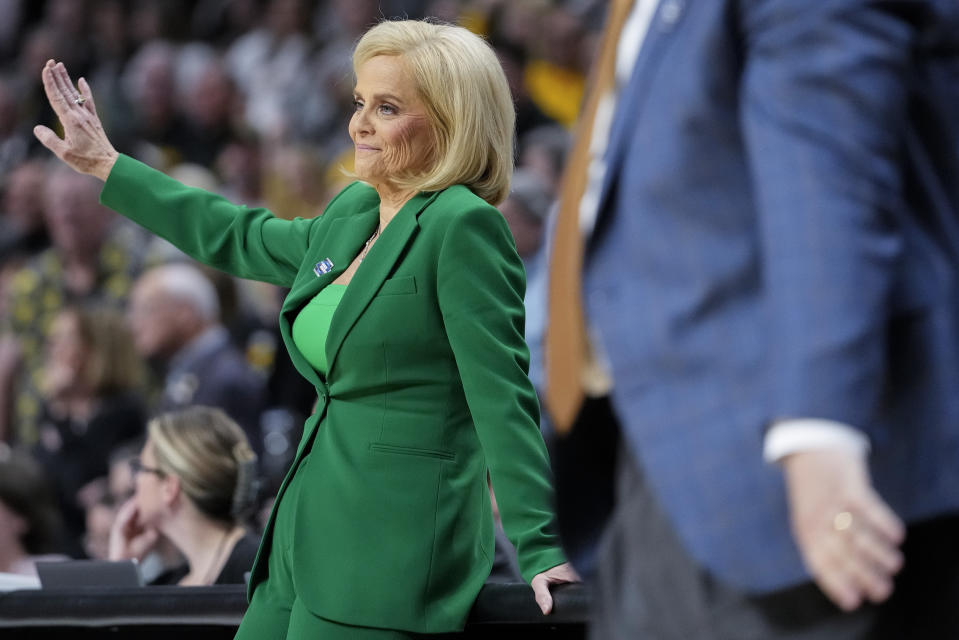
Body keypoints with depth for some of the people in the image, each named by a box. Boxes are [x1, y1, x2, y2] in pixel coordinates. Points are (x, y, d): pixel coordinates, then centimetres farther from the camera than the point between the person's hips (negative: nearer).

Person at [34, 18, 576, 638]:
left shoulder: (462, 227, -12)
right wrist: (108, 167, 38)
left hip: (394, 550, -9)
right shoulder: (353, 213, 14)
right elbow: (243, 239, 32)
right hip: (313, 528, 9)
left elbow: (502, 399, -18)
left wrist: (539, 552, -24)